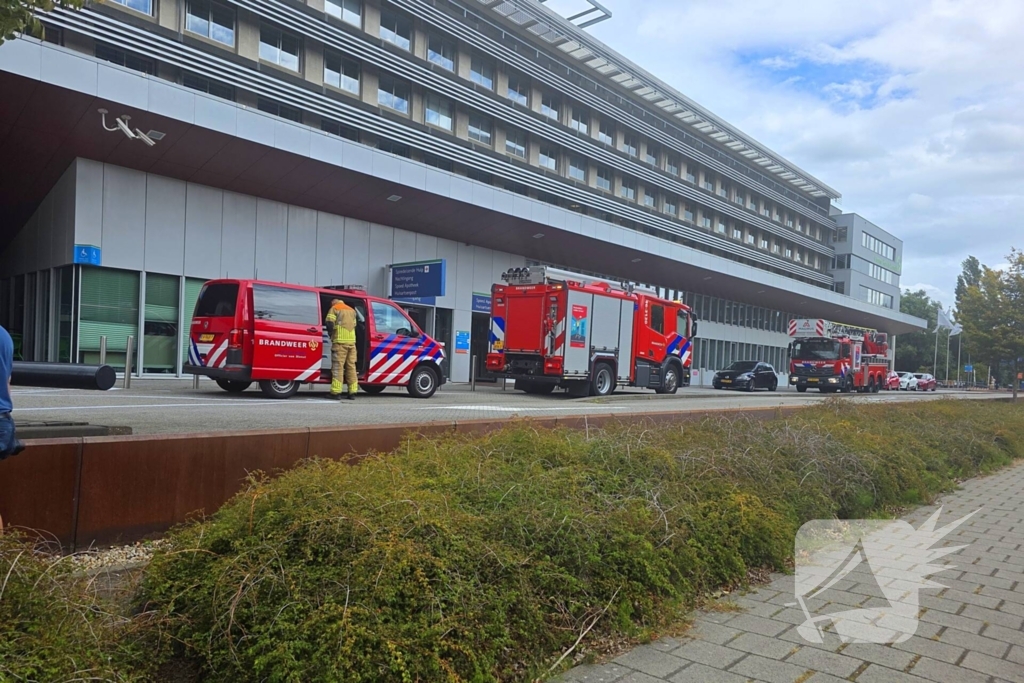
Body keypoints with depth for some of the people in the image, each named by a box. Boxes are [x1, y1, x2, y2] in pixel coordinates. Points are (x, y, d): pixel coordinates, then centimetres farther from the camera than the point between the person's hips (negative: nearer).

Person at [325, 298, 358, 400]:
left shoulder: (334, 308, 5)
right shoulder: (352, 310, 23)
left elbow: (329, 324, -7)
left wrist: (331, 334, 9)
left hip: (340, 341, -5)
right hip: (352, 341, 5)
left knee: (338, 366, -5)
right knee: (351, 366, 9)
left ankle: (336, 392, -8)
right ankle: (352, 392, 8)